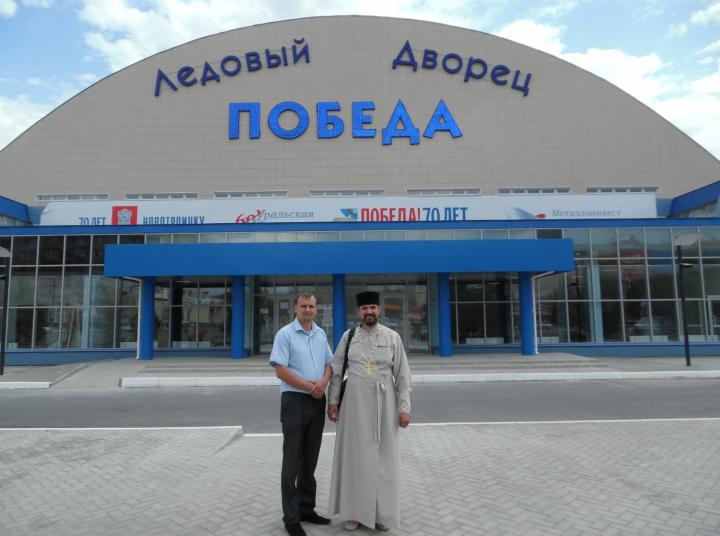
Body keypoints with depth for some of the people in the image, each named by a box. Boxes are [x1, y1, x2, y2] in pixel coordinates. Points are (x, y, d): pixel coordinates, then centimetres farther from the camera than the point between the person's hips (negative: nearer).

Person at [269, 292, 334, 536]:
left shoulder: (321, 334, 10)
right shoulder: (285, 334, -7)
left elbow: (329, 364, 13)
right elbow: (280, 370, -13)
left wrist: (323, 382, -8)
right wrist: (308, 386, -15)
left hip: (318, 401, 6)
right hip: (295, 400, -5)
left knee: (310, 458, 14)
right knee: (292, 461, 1)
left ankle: (306, 507, 27)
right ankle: (291, 516, 11)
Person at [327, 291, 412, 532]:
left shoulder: (392, 337, -2)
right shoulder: (348, 336, 1)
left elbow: (402, 374, -1)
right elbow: (336, 371, 4)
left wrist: (404, 407, -5)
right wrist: (332, 400, -1)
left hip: (384, 403, 0)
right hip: (355, 401, 1)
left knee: (384, 457, 6)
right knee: (355, 455, 6)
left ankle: (383, 513, 20)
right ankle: (354, 511, 20)